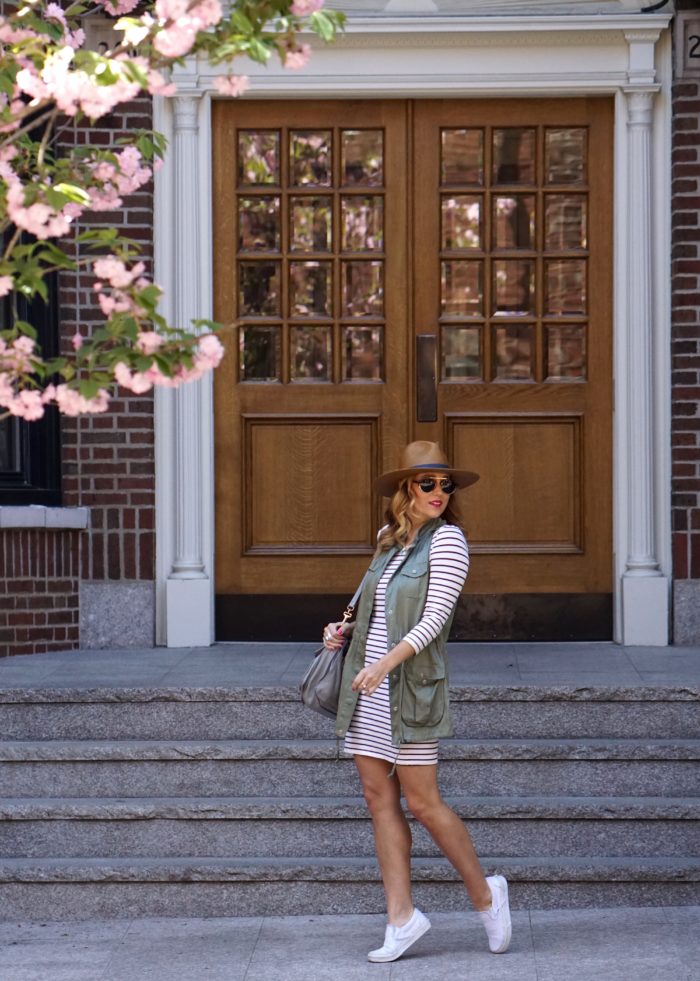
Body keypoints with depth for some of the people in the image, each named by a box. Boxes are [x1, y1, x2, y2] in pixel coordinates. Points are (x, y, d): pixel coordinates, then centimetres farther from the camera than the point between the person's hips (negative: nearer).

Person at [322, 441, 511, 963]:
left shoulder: (447, 539, -9)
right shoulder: (390, 537, 12)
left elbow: (435, 617, -18)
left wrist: (386, 662, -27)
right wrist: (347, 629, 9)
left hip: (410, 685, -7)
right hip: (368, 685, 7)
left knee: (422, 802, -3)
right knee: (379, 798, 4)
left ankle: (485, 893, 16)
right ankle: (401, 916, 9)